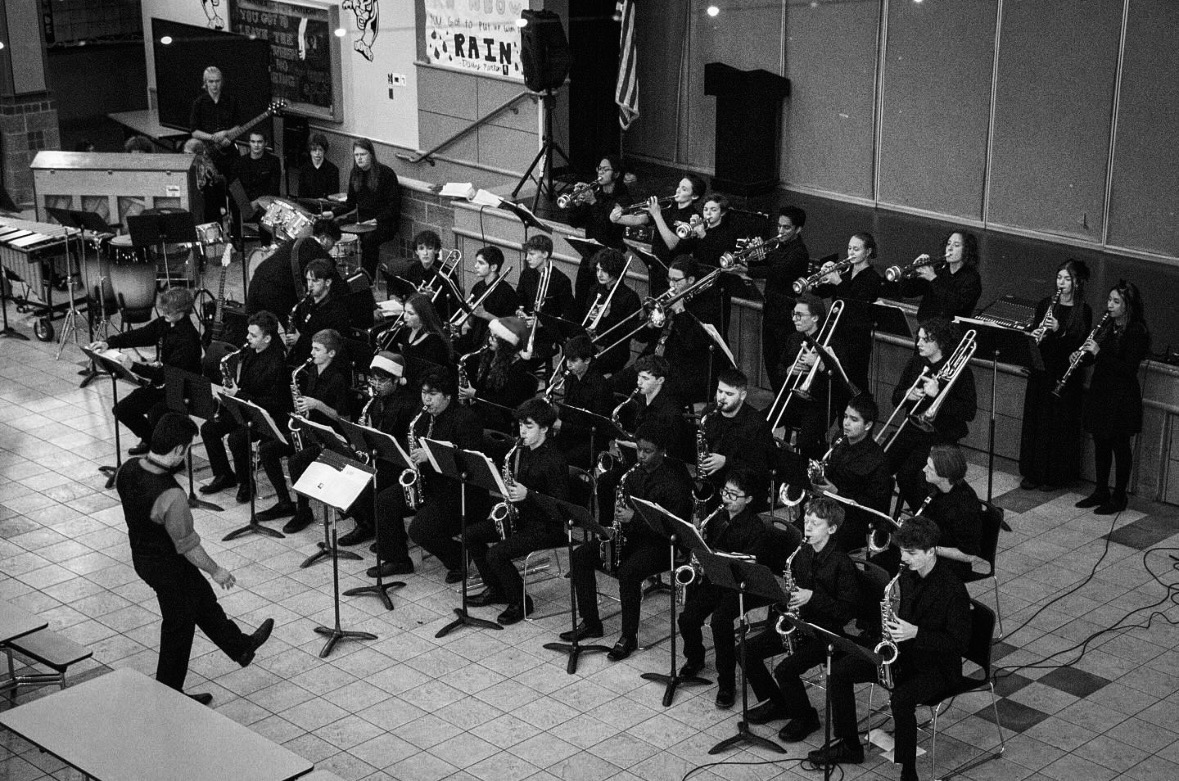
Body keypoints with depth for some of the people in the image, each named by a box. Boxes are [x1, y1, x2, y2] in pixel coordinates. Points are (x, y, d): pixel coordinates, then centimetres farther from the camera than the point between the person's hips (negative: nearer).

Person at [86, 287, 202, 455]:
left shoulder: (188, 338, -27)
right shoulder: (163, 324, -1)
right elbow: (138, 335, 3)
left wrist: (134, 366, -37)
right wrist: (109, 343, -13)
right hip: (160, 384, 9)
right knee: (121, 409, 6)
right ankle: (150, 439, 30)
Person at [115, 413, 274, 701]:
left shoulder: (127, 469, -14)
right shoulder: (171, 496, -38)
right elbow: (188, 546, -24)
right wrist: (216, 571, -9)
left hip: (141, 555, 8)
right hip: (168, 567, -8)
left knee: (204, 601, 28)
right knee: (179, 627, 16)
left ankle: (240, 646, 50)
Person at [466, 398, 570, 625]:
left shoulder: (554, 460, -18)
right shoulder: (520, 452, 8)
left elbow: (561, 504, -20)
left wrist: (527, 495, -28)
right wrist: (510, 493, -1)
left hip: (546, 526, -9)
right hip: (518, 516, 9)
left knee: (496, 554, -24)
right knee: (471, 534, 3)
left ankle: (520, 603, -3)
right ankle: (496, 589, 15)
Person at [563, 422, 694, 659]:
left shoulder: (675, 479, -17)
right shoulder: (636, 471, 7)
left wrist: (634, 518, -26)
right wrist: (617, 523, -1)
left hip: (661, 543, -8)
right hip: (629, 534, 8)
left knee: (628, 572, -35)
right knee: (580, 556, -5)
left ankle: (629, 637, -18)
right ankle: (590, 623, 3)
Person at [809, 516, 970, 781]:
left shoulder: (953, 590, -23)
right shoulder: (907, 575, 0)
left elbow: (959, 642, -21)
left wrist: (915, 633, -29)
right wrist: (894, 627, -4)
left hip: (937, 664, -8)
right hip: (903, 650, 8)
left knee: (901, 698, -37)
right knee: (838, 670, -1)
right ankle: (848, 745, 12)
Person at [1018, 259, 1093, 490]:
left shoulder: (1083, 311, -5)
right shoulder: (1045, 304, 7)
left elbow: (1081, 344, -11)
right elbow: (1033, 330, 10)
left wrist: (1059, 331, -24)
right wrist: (1034, 335, -13)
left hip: (1065, 374, -4)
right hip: (1041, 370, 4)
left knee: (1060, 425, 1)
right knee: (1034, 420, 7)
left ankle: (1055, 475, 12)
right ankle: (1032, 472, 18)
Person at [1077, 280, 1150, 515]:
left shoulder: (1136, 332, -15)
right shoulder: (1108, 326, 8)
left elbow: (1129, 368, -21)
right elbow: (1097, 357, 15)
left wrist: (1099, 353, -25)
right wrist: (1084, 355, -6)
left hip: (1122, 398, -7)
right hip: (1100, 391, 8)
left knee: (1120, 447, 3)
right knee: (1101, 444, 14)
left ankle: (1119, 498, 12)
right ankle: (1100, 492, 26)